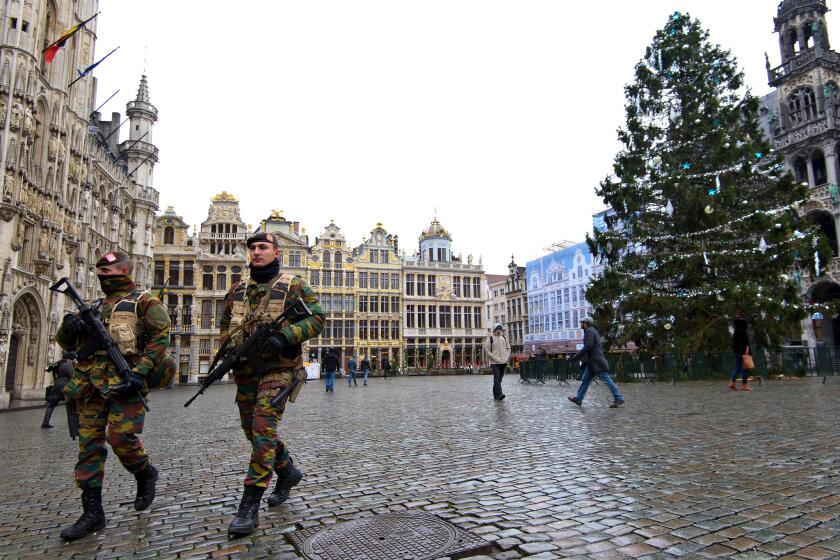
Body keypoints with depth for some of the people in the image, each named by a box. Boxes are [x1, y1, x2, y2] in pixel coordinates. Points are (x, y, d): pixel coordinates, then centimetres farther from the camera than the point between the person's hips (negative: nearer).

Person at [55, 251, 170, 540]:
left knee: (121, 436, -14)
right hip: (91, 384, 7)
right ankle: (92, 513, 13)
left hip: (123, 382, -7)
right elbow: (67, 343, 23)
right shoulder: (98, 306, 22)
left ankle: (145, 474, 17)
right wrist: (69, 325, -1)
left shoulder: (142, 300, 2)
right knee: (89, 443, 5)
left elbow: (160, 337, -9)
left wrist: (140, 373, -18)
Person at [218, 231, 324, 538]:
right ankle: (288, 472, 37)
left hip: (279, 367, -6)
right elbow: (225, 324, 22)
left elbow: (316, 318, -9)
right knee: (253, 431, 14)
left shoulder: (293, 285, -4)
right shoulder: (238, 289, 11)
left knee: (263, 427, -16)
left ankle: (249, 506, -9)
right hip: (246, 370, 6)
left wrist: (285, 336, -22)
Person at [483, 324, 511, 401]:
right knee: (497, 377, -15)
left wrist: (507, 357, 5)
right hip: (494, 362, -5)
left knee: (499, 378, 10)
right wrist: (495, 358, -13)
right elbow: (487, 350, -6)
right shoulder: (490, 338, -3)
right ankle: (499, 394, -22)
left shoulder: (504, 337, 13)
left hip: (503, 362, 5)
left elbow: (508, 348, 19)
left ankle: (495, 394, 21)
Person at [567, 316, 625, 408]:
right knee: (585, 380, 10)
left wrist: (577, 355, -20)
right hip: (592, 362, 10)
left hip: (595, 362, -10)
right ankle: (578, 399, 13)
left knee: (606, 380, -7)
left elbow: (588, 346, -23)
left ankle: (618, 399, -4)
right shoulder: (593, 331, 19)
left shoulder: (589, 331, -12)